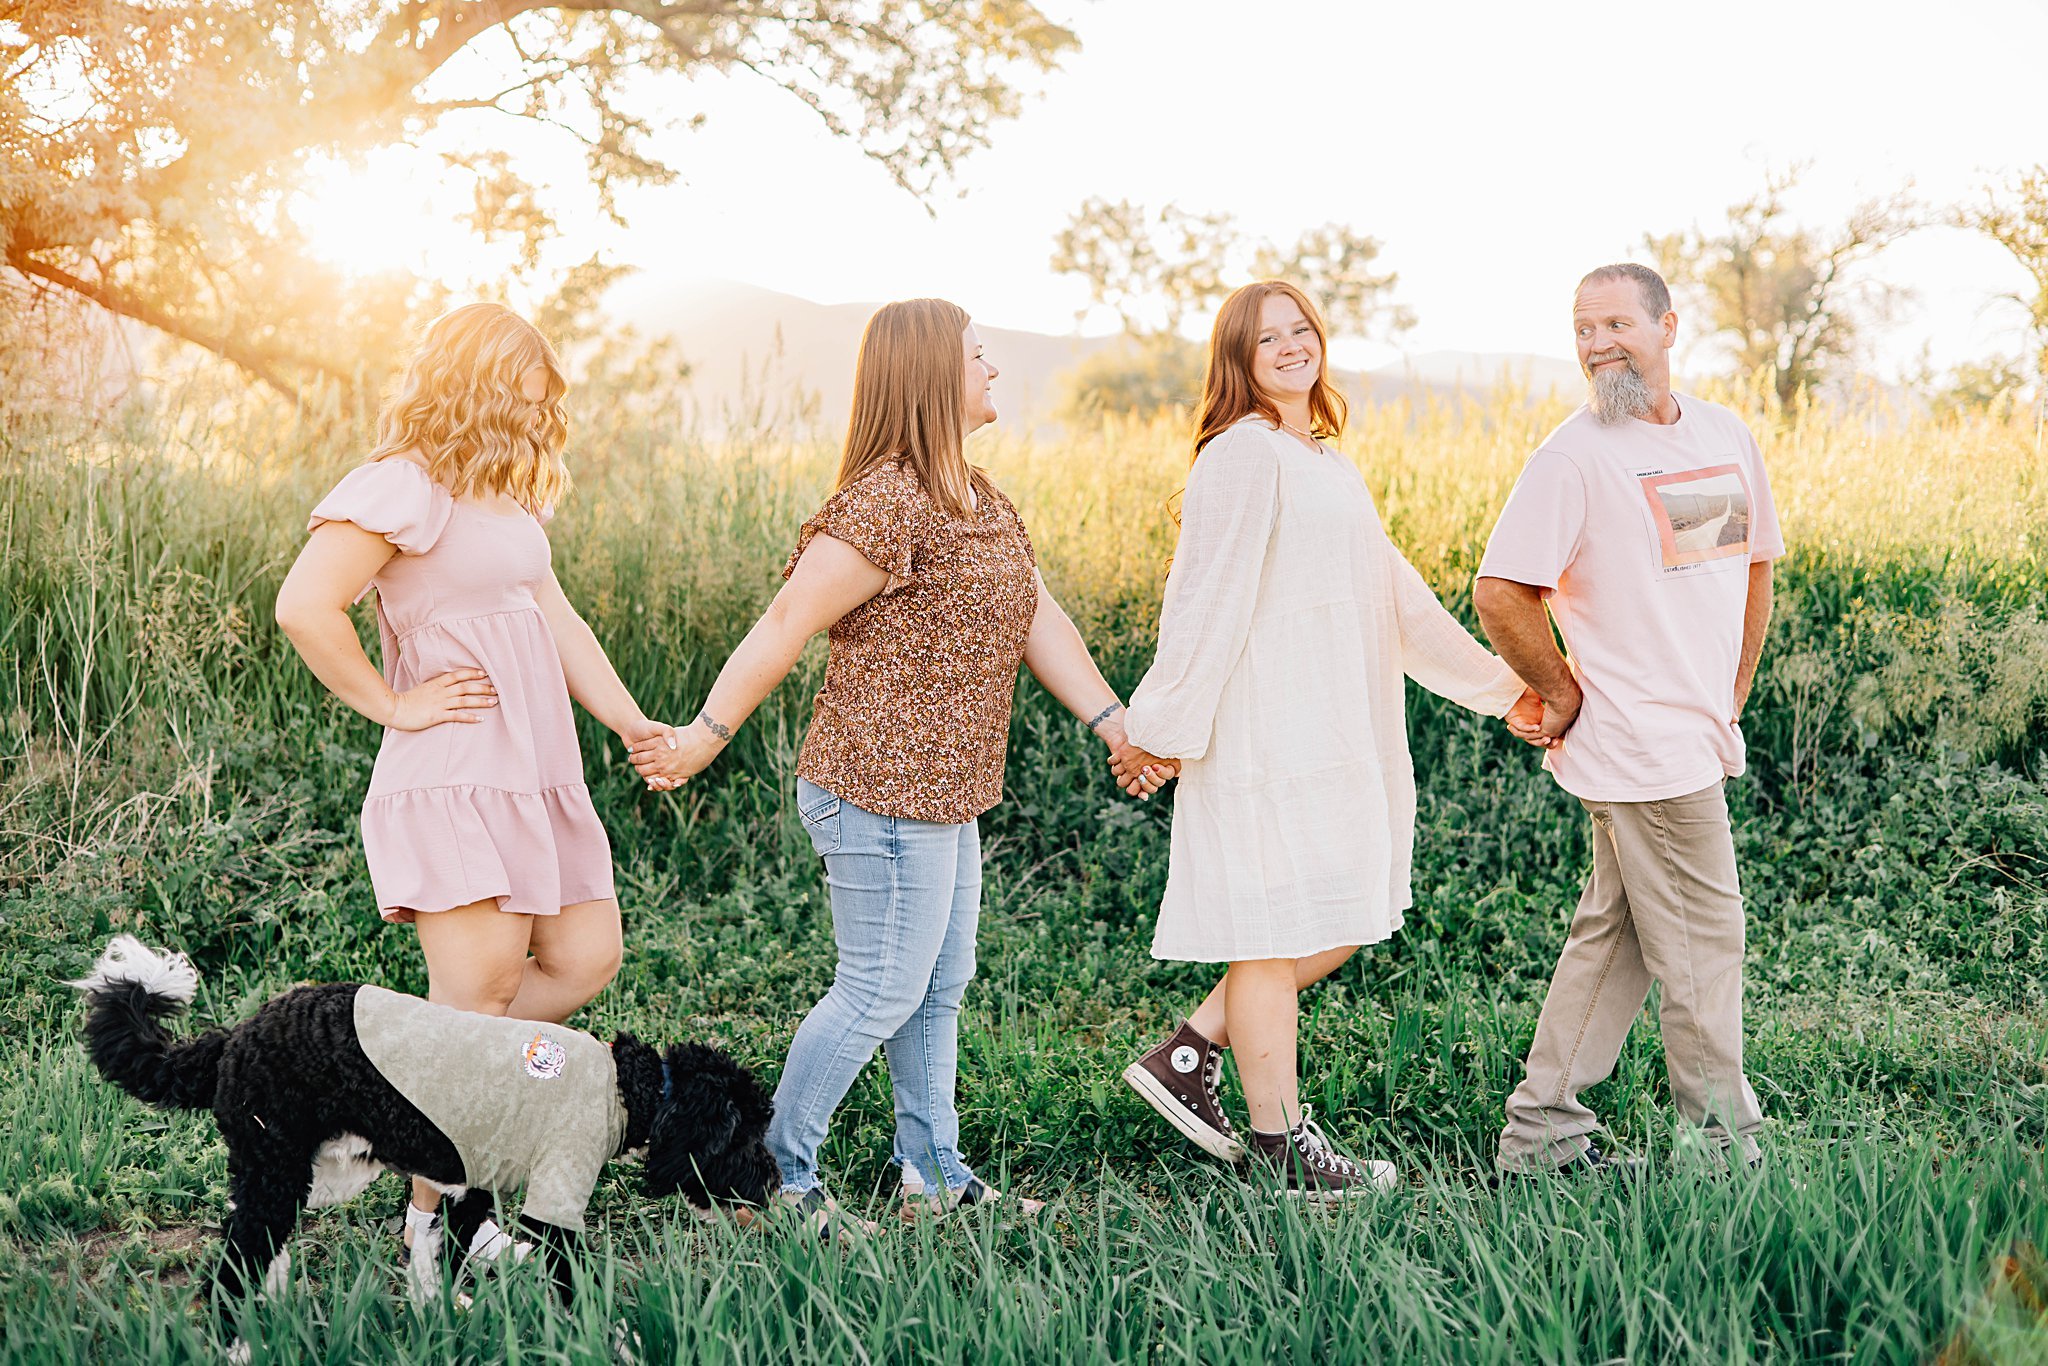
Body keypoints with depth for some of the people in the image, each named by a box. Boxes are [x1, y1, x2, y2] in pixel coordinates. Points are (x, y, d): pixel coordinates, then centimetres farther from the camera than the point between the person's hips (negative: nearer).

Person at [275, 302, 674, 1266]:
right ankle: (435, 1219, 5)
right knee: (477, 995, -7)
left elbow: (558, 623, 16)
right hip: (456, 777, -9)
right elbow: (305, 608, -21)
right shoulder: (403, 485, -10)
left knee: (585, 959, 6)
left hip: (537, 771, 9)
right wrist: (392, 705, -12)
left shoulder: (507, 497, 20)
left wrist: (637, 727, 4)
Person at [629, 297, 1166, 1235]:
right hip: (882, 790, -10)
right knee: (880, 991, -2)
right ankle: (775, 1169, 12)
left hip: (943, 795, 10)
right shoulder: (885, 507, -19)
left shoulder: (981, 499, 13)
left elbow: (1038, 621, 13)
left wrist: (1112, 722, 5)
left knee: (940, 984, 16)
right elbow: (785, 625, -18)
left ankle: (935, 1173, 27)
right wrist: (704, 738, -16)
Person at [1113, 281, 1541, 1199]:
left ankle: (1188, 1056, 19)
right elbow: (1205, 600, -14)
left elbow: (1396, 592, 21)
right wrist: (1158, 727, -14)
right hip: (1267, 735, -9)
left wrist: (1495, 683, 21)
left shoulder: (1326, 464, 18)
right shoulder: (1243, 454, -10)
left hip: (1340, 736, 9)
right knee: (1277, 931, -2)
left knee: (1346, 918, 11)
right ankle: (1283, 1151, 7)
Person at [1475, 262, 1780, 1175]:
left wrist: (1732, 703, 18)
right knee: (1701, 945, -1)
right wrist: (1563, 695, -8)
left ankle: (1543, 1133, 21)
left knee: (1612, 936, 12)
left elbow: (1753, 568, 23)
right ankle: (1725, 1149, 13)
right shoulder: (1574, 456, -12)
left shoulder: (1726, 437, 11)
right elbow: (1499, 594, -15)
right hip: (1643, 751, -7)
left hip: (1700, 740, 7)